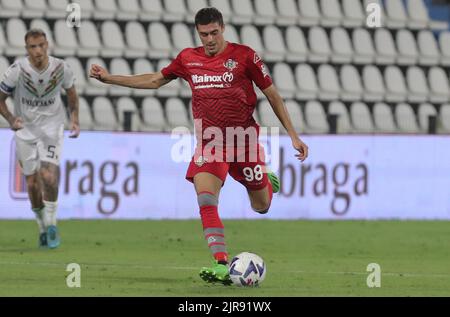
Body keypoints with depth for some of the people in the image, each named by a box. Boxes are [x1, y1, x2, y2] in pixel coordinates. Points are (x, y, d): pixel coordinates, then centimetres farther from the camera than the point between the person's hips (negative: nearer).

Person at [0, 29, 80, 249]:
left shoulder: (61, 68, -10)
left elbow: (71, 93, 10)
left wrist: (74, 119, -1)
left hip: (52, 126, 0)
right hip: (25, 128, 0)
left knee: (49, 175, -19)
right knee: (32, 182, 1)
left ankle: (51, 225, -5)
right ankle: (43, 227, 22)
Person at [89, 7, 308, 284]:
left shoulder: (244, 55, -6)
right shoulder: (188, 59, 5)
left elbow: (272, 94, 0)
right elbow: (155, 80, 18)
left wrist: (294, 136, -2)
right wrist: (108, 78, 14)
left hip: (244, 140, -2)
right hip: (209, 144, 2)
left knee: (261, 207, 9)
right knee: (206, 202, -20)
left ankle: (268, 182, 46)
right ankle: (222, 266, -22)